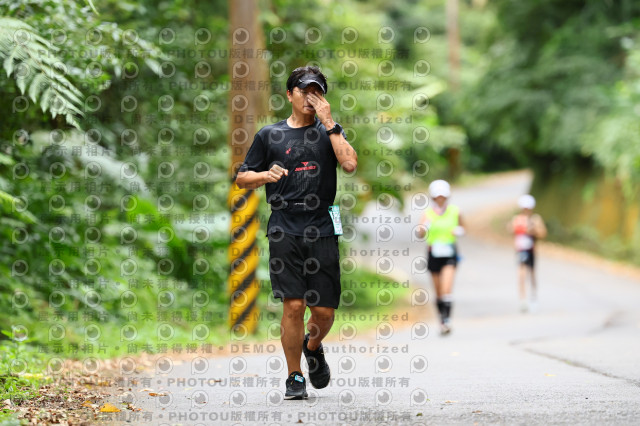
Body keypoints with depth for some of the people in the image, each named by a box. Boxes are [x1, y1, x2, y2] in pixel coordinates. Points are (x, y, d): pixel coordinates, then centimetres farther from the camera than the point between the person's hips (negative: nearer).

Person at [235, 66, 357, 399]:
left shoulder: (329, 132, 13)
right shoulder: (270, 135, 11)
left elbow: (350, 164, -6)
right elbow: (242, 178, 14)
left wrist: (328, 123, -5)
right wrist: (266, 175, -7)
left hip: (322, 229, 1)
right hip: (285, 229, -1)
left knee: (324, 310, 1)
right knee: (293, 305, -10)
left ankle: (313, 347, 35)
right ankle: (294, 378, 4)